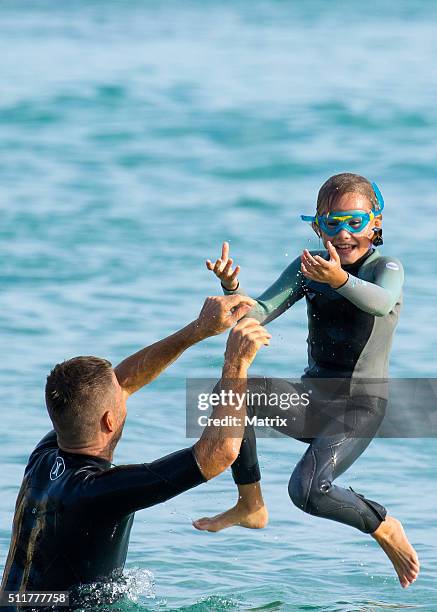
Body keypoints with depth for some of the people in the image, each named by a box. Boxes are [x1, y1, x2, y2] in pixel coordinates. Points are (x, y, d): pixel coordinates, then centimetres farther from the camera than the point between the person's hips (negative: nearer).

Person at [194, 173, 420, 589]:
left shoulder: (386, 269, -8)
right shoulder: (309, 267, 5)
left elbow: (381, 303, -33)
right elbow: (257, 315, -5)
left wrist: (340, 280, -54)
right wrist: (232, 290, -28)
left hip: (361, 406, -5)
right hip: (311, 399, 5)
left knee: (306, 490, -28)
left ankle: (385, 528, 0)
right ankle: (251, 507, -5)